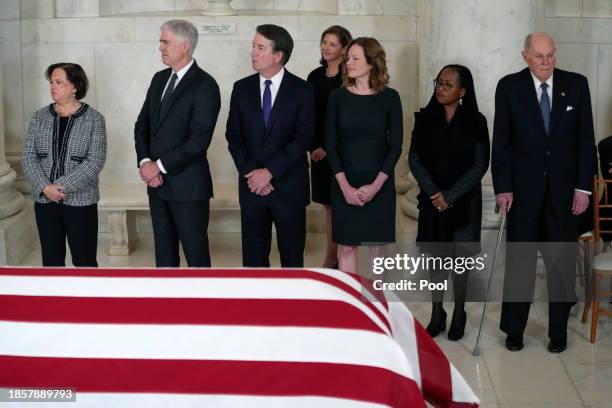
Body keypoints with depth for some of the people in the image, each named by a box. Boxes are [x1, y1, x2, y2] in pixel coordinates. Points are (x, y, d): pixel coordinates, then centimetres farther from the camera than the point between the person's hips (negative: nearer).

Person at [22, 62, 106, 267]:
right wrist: (45, 187, -15)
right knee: (51, 260, 10)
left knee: (85, 261, 3)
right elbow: (28, 157, 1)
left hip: (80, 202, -3)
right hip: (44, 201, 3)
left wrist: (61, 187, -18)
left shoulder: (94, 119, -4)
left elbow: (95, 162, -12)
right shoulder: (39, 117, 6)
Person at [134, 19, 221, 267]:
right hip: (157, 183, 7)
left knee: (196, 254, 1)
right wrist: (145, 162, -5)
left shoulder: (205, 85, -11)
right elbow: (142, 126, 12)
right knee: (164, 253, 14)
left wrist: (160, 166, -14)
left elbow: (199, 140, -18)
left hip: (188, 185, -7)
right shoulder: (159, 79, 12)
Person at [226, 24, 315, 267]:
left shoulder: (302, 90, -5)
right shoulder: (242, 88, 5)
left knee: (292, 254, 8)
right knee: (253, 254, 8)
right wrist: (251, 173, -10)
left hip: (289, 186, -2)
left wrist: (269, 172, -16)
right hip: (252, 185, 3)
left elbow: (303, 139, -10)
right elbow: (233, 135, 3)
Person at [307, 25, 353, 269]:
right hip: (319, 151, 5)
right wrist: (314, 147, 0)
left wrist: (329, 148, -10)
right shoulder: (315, 77, 10)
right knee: (328, 205, 10)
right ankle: (331, 258, 18)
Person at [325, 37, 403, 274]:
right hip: (344, 185, 1)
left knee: (377, 245, 7)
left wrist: (375, 185, -11)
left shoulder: (389, 98, -3)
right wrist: (345, 186, -11)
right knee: (346, 245, 3)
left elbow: (396, 145, -3)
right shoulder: (338, 97, 0)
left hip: (379, 184, -1)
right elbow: (330, 145, -1)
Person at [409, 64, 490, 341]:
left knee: (460, 258, 4)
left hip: (464, 201, -2)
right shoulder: (425, 118, 1)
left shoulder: (475, 122, -5)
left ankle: (458, 315, 17)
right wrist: (433, 192, -12)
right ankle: (437, 315, 15)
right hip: (432, 200, 2)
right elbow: (414, 159, -1)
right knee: (437, 257, 6)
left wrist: (451, 195, -14)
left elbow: (480, 165, -7)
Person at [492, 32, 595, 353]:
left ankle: (558, 332, 17)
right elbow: (501, 141, -3)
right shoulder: (509, 87, -3)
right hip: (524, 188, -1)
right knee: (519, 260, 6)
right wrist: (503, 187, -9)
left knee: (562, 260, 6)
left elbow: (585, 138, 1)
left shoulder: (576, 85, 0)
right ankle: (513, 330, 18)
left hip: (563, 188, 1)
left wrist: (583, 187, -4)